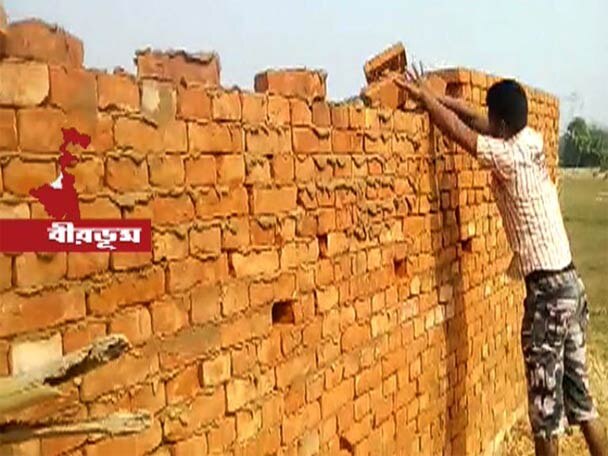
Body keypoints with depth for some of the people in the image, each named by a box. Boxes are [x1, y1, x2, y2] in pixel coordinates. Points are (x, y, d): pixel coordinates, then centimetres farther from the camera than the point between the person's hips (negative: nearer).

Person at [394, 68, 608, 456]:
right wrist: (440, 97, 20)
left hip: (547, 291, -9)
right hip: (571, 284, 9)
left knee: (546, 402, 4)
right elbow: (482, 124, 20)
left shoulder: (509, 157, -15)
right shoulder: (531, 141, 7)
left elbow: (459, 131, -6)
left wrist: (425, 96, 7)